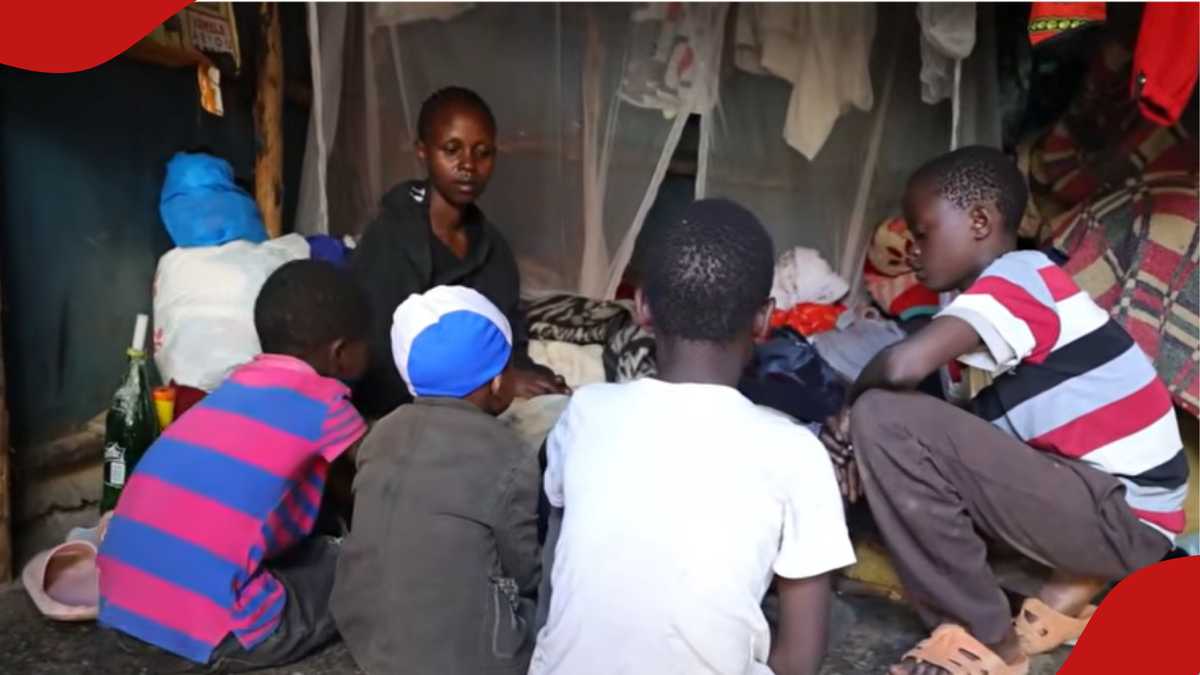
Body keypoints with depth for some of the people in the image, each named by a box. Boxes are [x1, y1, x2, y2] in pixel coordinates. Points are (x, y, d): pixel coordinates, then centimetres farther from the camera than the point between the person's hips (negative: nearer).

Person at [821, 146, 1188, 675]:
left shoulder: (1018, 275, -15)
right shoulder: (1011, 290, 13)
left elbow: (902, 364, -33)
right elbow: (978, 429, 11)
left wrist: (853, 404, -10)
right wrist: (860, 443, -7)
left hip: (1126, 517, -10)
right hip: (1096, 496, 10)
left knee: (884, 420, -20)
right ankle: (1066, 590, 7)